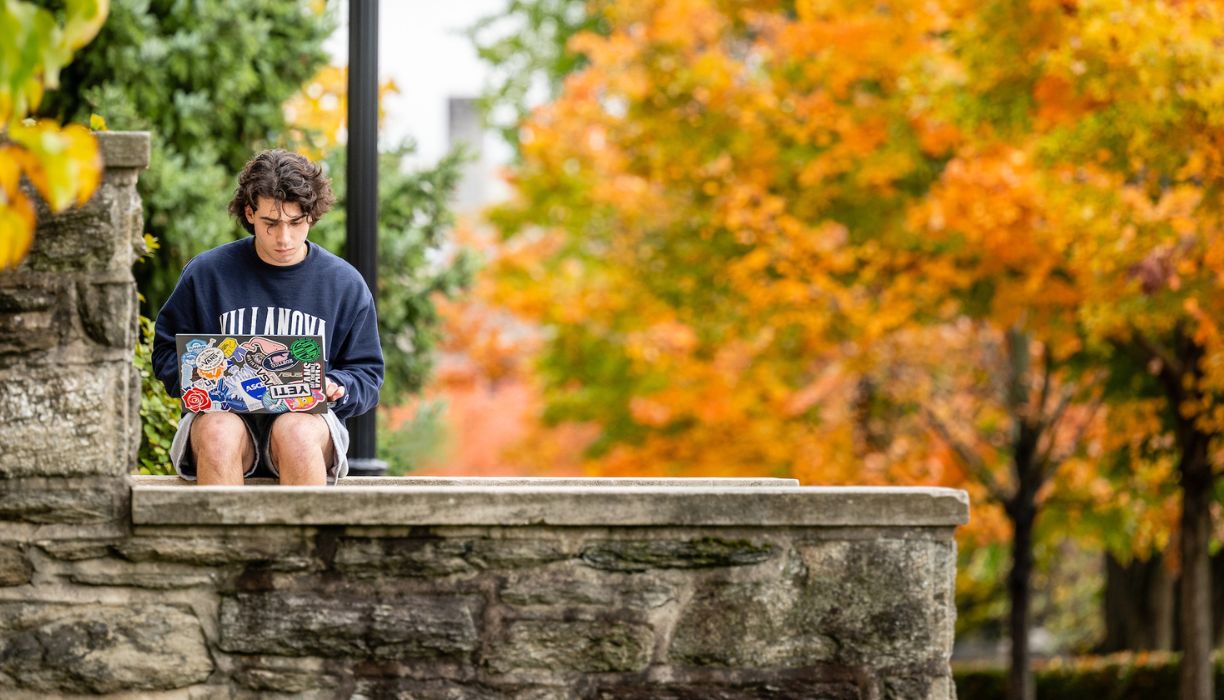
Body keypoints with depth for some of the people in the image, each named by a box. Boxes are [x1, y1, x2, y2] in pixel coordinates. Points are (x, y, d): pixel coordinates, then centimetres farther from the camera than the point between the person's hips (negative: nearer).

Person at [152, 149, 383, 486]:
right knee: (219, 431, -37)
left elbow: (366, 374, 16)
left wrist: (335, 387, -7)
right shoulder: (207, 273, 7)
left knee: (297, 431, -37)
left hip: (305, 417, 0)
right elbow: (166, 354, 14)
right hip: (224, 415, 0)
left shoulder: (345, 284, 10)